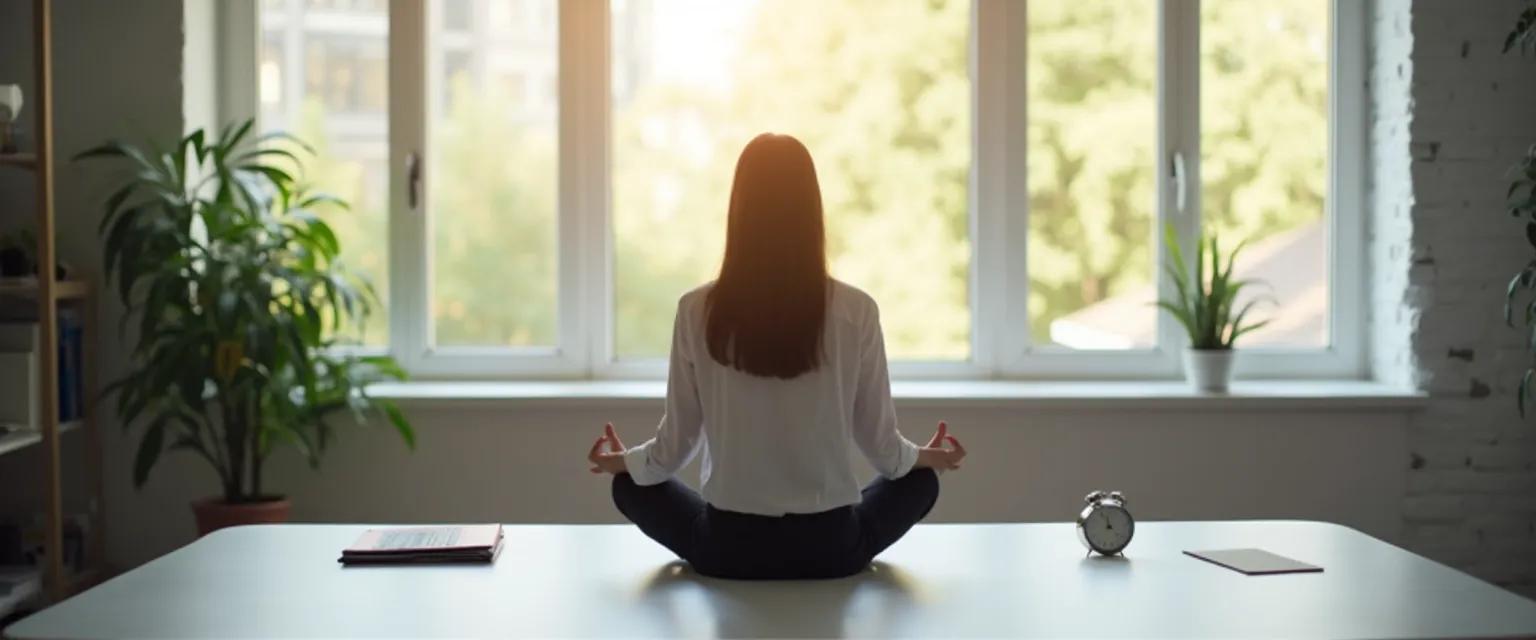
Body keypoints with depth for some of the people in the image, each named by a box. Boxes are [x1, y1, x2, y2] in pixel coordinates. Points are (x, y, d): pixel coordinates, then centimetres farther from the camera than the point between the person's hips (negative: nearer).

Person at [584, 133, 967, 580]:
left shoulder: (697, 311, -10)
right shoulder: (856, 311, -11)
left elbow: (676, 446, -1)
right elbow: (881, 445, -1)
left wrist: (622, 460, 22)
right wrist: (925, 456, 23)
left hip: (728, 548, 0)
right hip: (829, 546, 1)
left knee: (631, 485, 29)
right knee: (920, 480, 30)